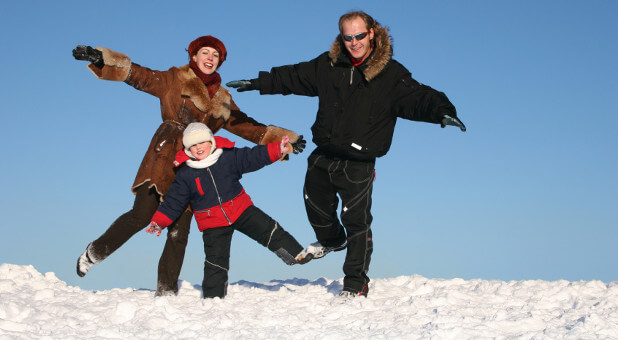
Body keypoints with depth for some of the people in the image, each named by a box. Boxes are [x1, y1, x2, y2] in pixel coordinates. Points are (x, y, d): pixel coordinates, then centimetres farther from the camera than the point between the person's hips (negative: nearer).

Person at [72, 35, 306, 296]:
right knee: (142, 215, -15)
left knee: (179, 231, 0)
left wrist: (283, 139, 20)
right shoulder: (174, 80, 7)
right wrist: (101, 59, -14)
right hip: (163, 159, -4)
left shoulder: (223, 101, 22)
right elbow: (138, 75, -1)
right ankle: (95, 253, 6)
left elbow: (247, 126, 26)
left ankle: (166, 290, 9)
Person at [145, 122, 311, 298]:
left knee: (268, 230, -8)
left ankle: (296, 255, 4)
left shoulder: (229, 157, -4)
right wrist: (158, 222, -12)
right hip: (212, 223, -1)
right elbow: (173, 202, -2)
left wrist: (277, 149, -14)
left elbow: (253, 157, -2)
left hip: (241, 210, 1)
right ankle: (213, 297, 13)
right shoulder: (185, 174, -5)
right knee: (216, 261, 1)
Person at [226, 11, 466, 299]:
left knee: (357, 222, -8)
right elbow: (293, 77, 15)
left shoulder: (391, 75, -10)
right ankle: (331, 240, 55)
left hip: (358, 164, -5)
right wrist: (258, 83, 18)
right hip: (323, 156, 5)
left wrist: (442, 111, -40)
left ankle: (356, 284, 1)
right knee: (316, 204, 24)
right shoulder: (328, 65, 3)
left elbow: (418, 97, -20)